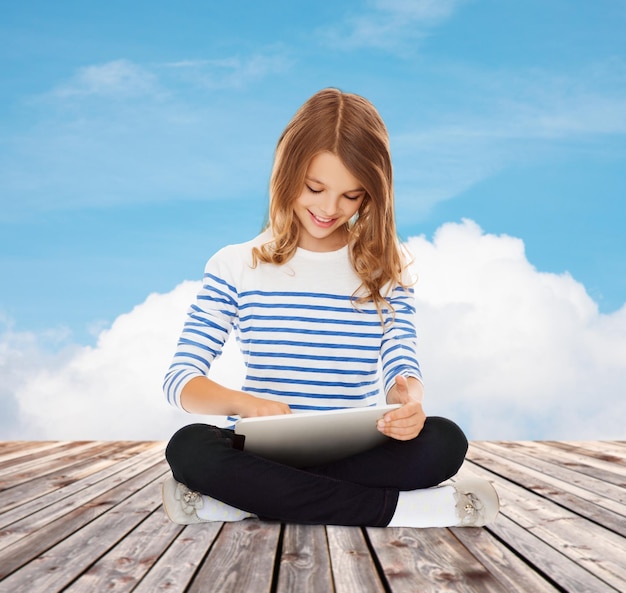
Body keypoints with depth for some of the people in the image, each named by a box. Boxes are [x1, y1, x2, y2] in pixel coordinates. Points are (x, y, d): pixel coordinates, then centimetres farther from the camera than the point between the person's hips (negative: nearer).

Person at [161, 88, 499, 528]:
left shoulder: (386, 269, 6)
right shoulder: (236, 266, 3)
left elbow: (402, 366, -3)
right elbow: (180, 379, -4)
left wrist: (409, 402, -30)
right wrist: (246, 403, -27)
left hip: (360, 451, 1)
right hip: (266, 449, -1)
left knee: (444, 441, -29)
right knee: (189, 447, -32)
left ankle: (240, 499, -27)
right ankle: (393, 508, -30)